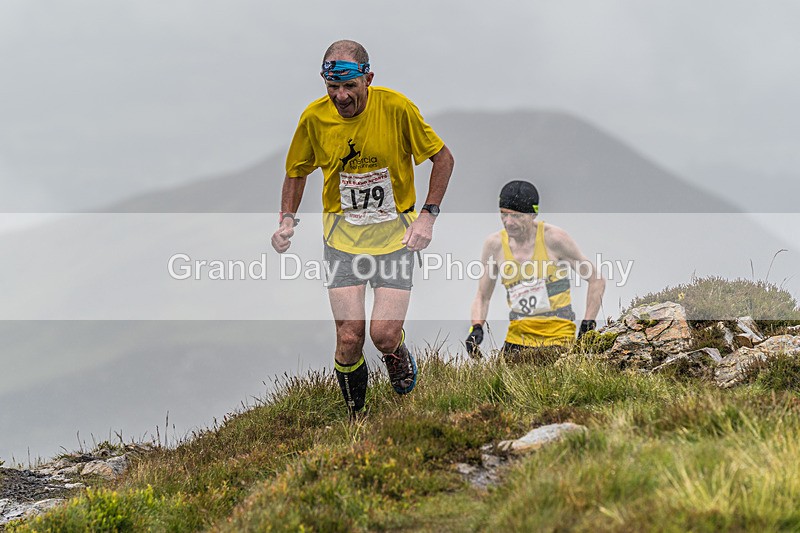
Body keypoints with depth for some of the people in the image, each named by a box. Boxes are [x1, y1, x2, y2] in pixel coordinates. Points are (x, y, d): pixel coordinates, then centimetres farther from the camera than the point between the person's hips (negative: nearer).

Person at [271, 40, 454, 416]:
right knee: (349, 339, -10)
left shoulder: (396, 108, -15)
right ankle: (355, 417, 15)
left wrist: (428, 215, -10)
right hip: (342, 234, 1)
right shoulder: (315, 117, -8)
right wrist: (287, 220, -4)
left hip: (394, 233, -1)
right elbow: (297, 171, 10)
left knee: (384, 334, -14)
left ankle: (397, 354, 24)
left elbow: (443, 158, -3)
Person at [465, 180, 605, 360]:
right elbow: (482, 296, 11)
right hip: (518, 336, 3)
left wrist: (587, 327, -7)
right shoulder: (494, 244, 0)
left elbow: (596, 281, -1)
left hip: (558, 336, -3)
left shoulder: (553, 238, -9)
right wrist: (476, 328, -7)